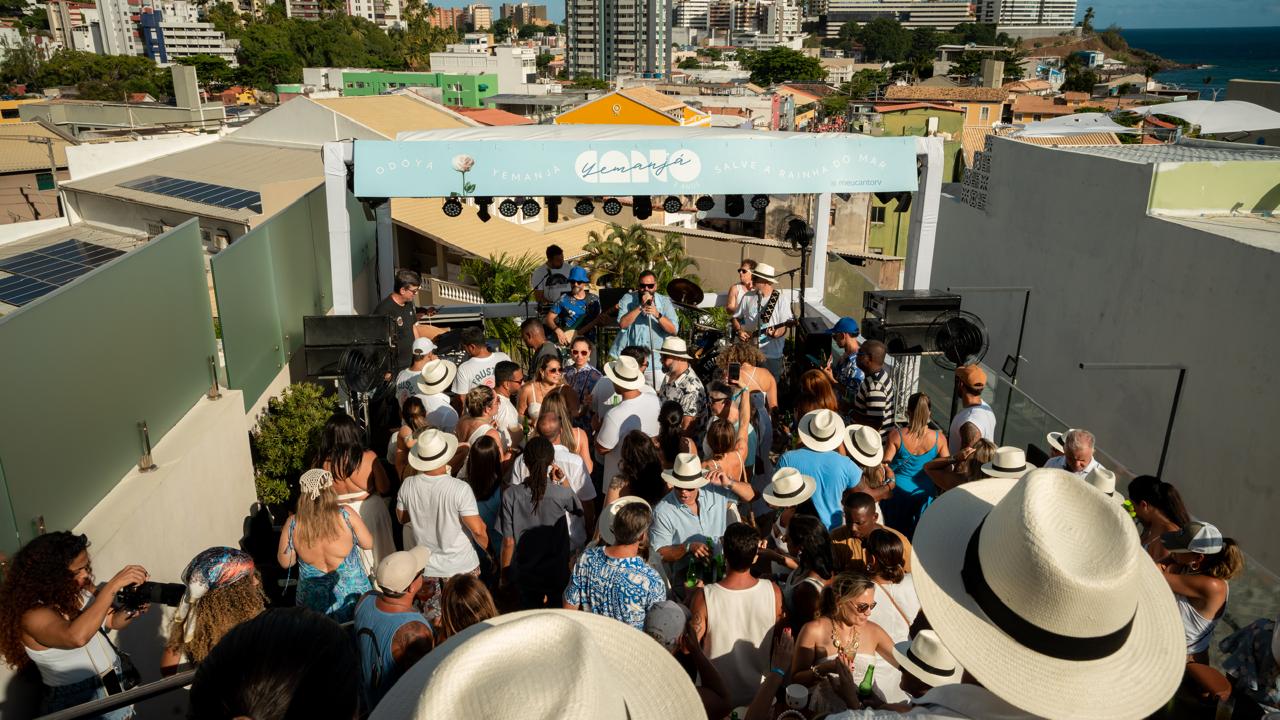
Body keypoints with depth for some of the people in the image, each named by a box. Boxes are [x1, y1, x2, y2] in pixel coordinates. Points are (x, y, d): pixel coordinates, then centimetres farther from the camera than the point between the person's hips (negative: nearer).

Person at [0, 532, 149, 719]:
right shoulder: (33, 615, -25)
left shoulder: (83, 589, -7)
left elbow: (113, 621, 5)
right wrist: (113, 585, -41)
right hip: (78, 705, -6)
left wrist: (131, 611, -18)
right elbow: (77, 637, -42)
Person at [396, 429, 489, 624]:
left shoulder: (408, 486, -13)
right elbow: (477, 530, -21)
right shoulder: (460, 489, -26)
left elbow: (402, 518, 4)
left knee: (432, 619, 21)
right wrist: (490, 551, -4)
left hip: (425, 567, 3)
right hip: (460, 566, -3)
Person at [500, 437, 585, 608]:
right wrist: (563, 480, -2)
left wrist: (504, 574, 2)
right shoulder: (561, 493, -19)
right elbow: (579, 510, 5)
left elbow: (508, 541, -13)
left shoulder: (511, 494, -18)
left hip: (525, 574, 1)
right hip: (557, 572, 0)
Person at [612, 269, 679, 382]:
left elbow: (674, 330, -9)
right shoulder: (628, 299, 0)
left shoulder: (665, 302, 1)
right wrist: (641, 307, -20)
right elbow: (622, 324, -15)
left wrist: (657, 315, -23)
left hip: (655, 360, 1)